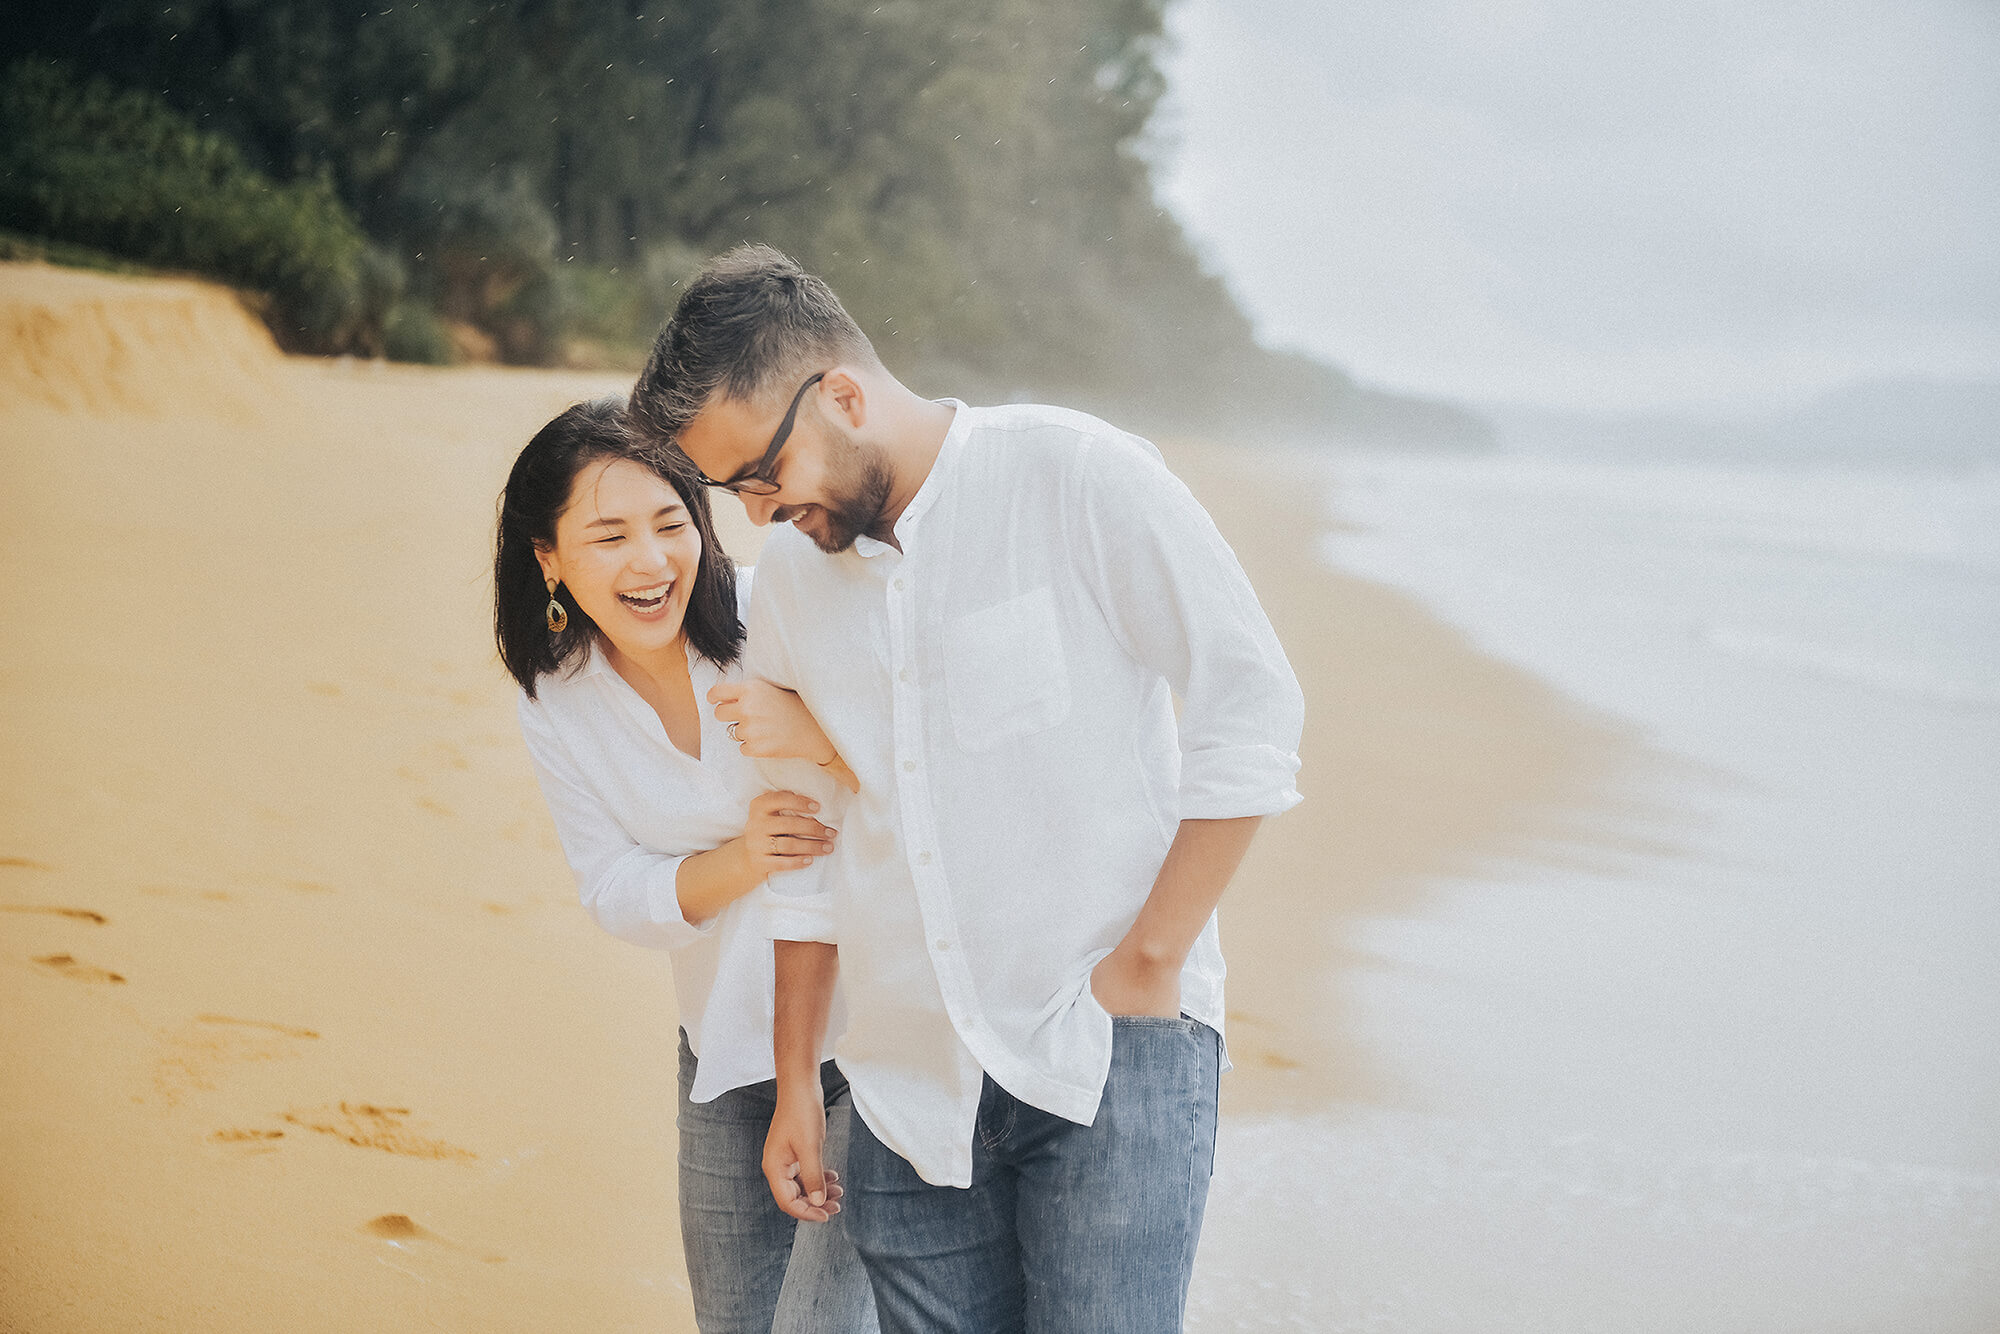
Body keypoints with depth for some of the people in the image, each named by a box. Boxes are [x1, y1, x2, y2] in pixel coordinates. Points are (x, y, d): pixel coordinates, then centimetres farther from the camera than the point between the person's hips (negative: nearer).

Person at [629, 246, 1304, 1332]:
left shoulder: (1074, 478, -6)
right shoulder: (790, 573, 11)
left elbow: (1253, 711, -8)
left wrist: (1151, 960, -10)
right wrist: (795, 1086, 18)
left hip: (1112, 1050, -5)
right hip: (911, 1087, 5)